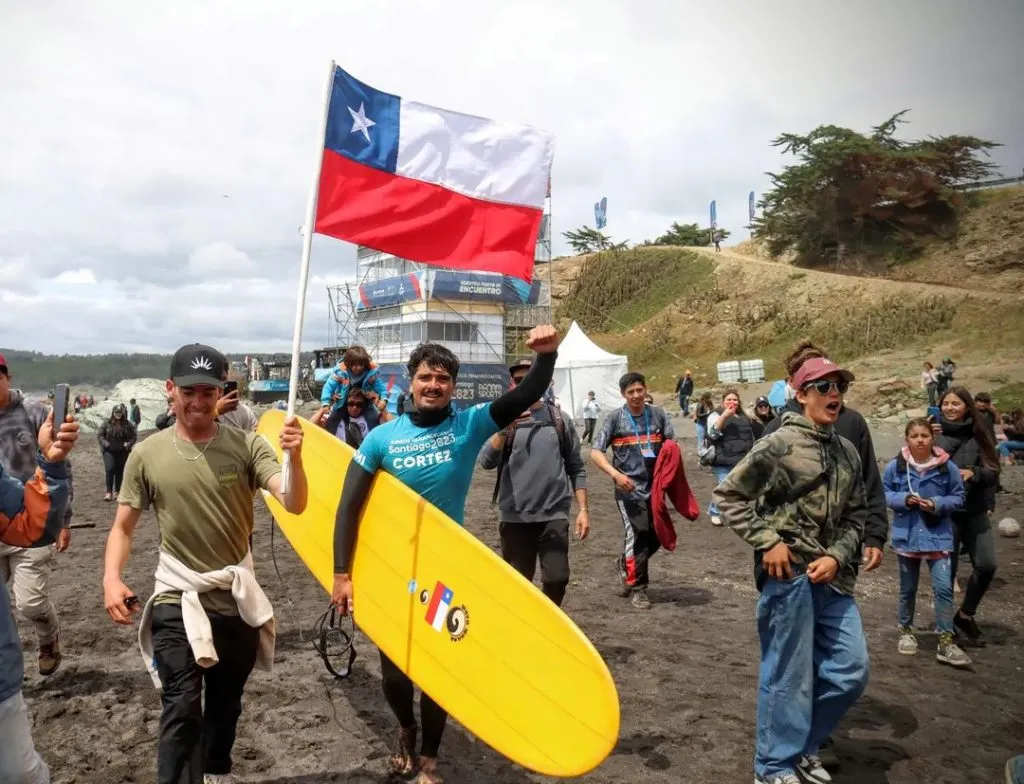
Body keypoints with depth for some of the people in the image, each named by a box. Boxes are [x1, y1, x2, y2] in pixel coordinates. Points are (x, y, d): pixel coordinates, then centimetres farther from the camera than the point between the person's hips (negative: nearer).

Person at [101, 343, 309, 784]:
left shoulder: (247, 446, -9)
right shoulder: (147, 454, -6)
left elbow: (294, 504, -20)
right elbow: (123, 528, 1)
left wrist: (294, 459, -39)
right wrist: (111, 578, -16)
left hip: (237, 600, 2)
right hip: (177, 601, -1)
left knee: (226, 705, 20)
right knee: (182, 710, -9)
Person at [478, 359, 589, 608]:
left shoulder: (560, 418, 6)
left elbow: (576, 467, 9)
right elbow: (486, 462, -13)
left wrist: (583, 508, 3)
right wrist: (505, 429, -28)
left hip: (554, 515, 1)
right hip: (515, 517, -1)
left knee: (557, 578, -4)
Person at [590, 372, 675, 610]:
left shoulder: (658, 414, 3)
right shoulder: (616, 418, -5)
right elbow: (595, 452, -7)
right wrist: (615, 474, -20)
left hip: (655, 486, 4)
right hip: (629, 488, -4)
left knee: (657, 535, 11)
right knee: (636, 535, -4)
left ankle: (625, 564, 38)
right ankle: (637, 587, 15)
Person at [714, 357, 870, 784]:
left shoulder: (848, 452, 10)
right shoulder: (779, 444, -10)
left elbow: (856, 515, 14)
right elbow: (728, 494, -8)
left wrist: (837, 556, -4)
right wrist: (767, 542, -13)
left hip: (831, 576, 7)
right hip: (788, 574, -7)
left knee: (851, 670, 12)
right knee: (789, 676, 2)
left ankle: (800, 745, 33)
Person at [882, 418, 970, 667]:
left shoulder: (947, 467, -8)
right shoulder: (896, 466, -8)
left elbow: (958, 497, 0)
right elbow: (883, 493, 1)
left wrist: (937, 504, -17)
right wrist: (902, 499, -17)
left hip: (938, 536, -1)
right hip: (906, 535, 1)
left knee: (944, 588, -8)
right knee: (908, 589, 15)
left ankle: (946, 642, 1)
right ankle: (906, 631, 33)